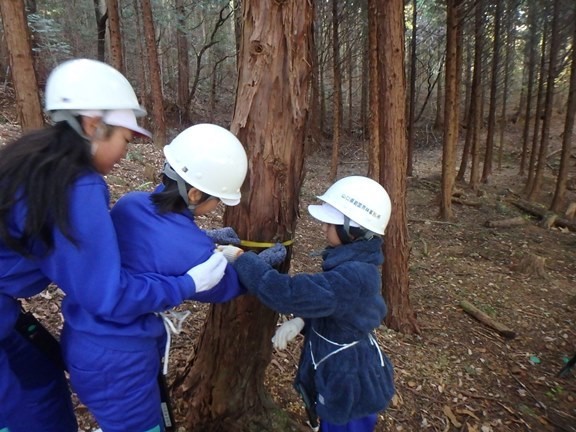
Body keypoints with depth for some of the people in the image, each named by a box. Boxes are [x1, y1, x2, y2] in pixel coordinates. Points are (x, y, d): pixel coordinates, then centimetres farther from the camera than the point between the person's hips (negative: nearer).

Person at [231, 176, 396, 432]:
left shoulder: (353, 276, -35)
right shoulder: (355, 264, -3)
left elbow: (290, 293, -39)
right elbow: (326, 302, 8)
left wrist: (241, 259, -31)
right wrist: (301, 320, -11)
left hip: (349, 387, -8)